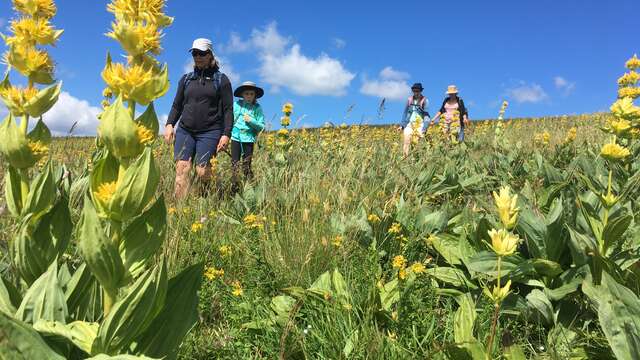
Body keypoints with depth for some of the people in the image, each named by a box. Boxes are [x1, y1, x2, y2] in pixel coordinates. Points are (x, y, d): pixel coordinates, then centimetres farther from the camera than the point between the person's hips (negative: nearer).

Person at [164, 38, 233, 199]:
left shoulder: (221, 80, 7)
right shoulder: (186, 79, 17)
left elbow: (228, 109, 2)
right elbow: (177, 106, 19)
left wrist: (226, 134, -9)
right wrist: (169, 124, 1)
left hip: (210, 132, -3)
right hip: (185, 131, 3)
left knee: (202, 172, -14)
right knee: (182, 168, -11)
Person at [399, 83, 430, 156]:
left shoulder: (425, 101, -1)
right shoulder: (409, 99, 9)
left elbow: (426, 114, -3)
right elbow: (405, 112, 15)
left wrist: (425, 128, -12)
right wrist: (402, 124, 11)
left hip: (419, 124, -3)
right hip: (409, 123, 3)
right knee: (406, 141, -9)